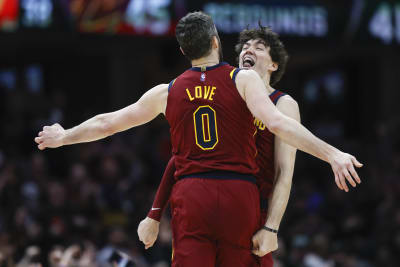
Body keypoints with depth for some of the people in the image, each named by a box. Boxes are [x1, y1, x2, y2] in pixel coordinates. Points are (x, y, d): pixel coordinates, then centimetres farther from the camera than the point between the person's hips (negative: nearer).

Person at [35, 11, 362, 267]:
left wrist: (63, 137, 36)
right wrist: (332, 154, -19)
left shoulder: (167, 92, 10)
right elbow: (277, 123, -15)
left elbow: (106, 123, 19)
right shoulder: (243, 79, 1)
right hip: (239, 195, -1)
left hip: (191, 194, 1)